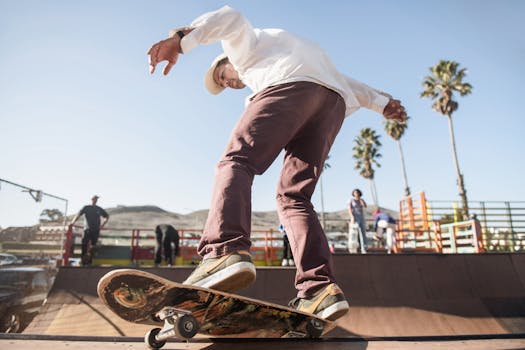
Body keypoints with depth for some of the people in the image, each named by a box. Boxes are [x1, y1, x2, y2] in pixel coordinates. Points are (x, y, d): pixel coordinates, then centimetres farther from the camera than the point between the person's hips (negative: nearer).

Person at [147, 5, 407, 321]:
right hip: (334, 101, 7)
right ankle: (321, 289, -15)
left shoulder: (243, 44, 30)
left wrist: (180, 40, -7)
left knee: (237, 161, -17)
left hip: (291, 83, -6)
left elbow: (229, 18, 6)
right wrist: (381, 102, 33)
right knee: (293, 197, 0)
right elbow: (340, 78, 39)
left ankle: (226, 251, -43)